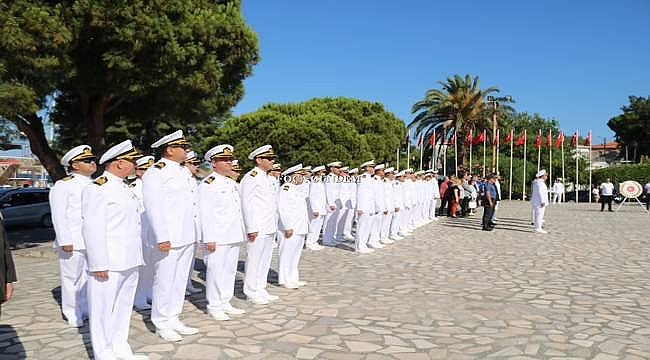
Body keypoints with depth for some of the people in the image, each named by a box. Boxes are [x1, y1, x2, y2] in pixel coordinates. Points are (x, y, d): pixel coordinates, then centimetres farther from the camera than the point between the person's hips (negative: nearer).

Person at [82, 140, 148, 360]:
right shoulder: (97, 188, -11)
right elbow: (92, 228, -17)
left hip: (130, 262, 9)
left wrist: (137, 258, 18)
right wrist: (99, 264, -20)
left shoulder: (124, 188, 16)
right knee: (103, 309, 2)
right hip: (108, 263, -9)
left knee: (123, 307, 16)